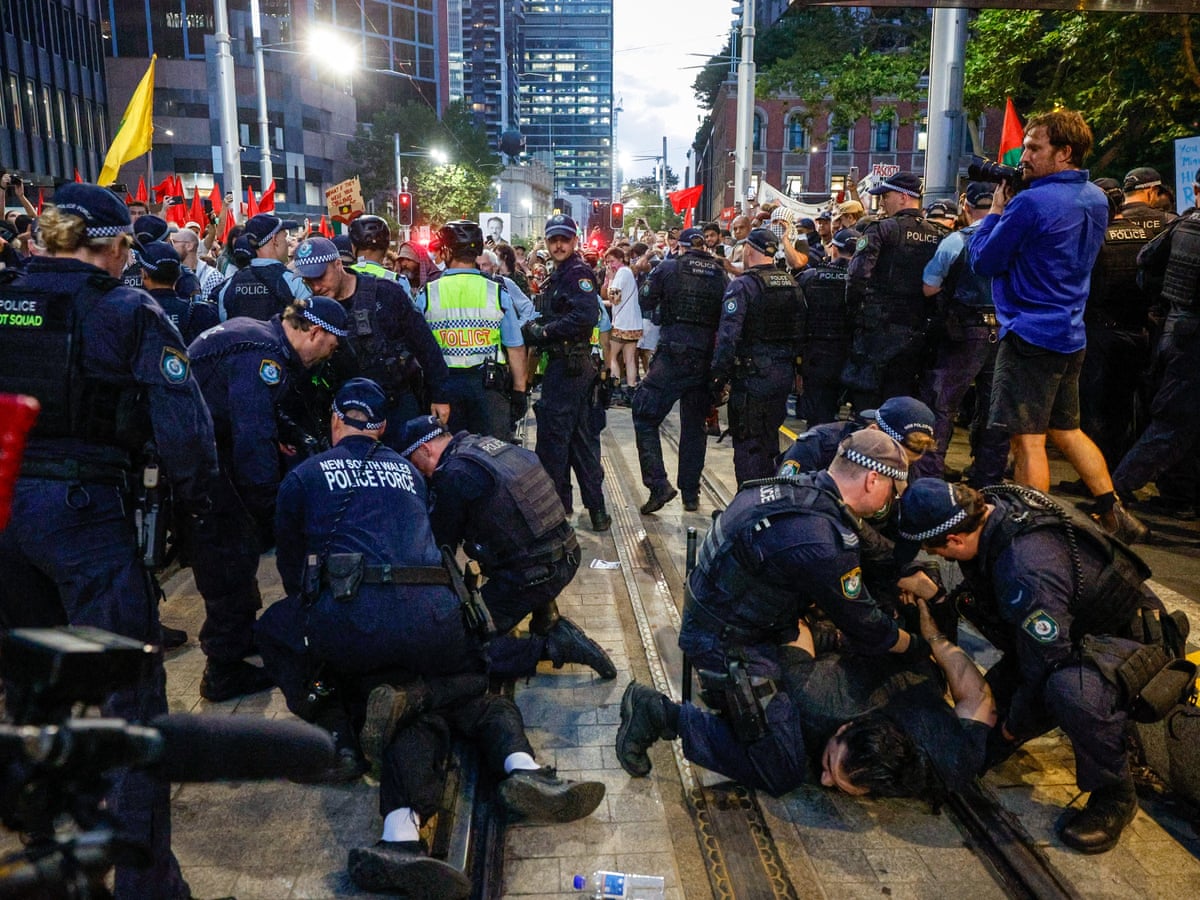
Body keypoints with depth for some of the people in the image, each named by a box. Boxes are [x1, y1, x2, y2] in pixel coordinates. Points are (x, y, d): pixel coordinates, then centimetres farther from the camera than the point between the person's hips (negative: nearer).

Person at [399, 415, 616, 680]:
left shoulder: (452, 475, -12)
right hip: (567, 553, 8)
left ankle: (555, 646, -9)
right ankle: (546, 616, 23)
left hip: (531, 575, -8)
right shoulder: (488, 442, 12)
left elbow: (441, 543, -1)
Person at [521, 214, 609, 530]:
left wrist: (545, 332, -20)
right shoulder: (558, 277, 20)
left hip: (567, 365, -11)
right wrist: (534, 327, -2)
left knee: (552, 436, -7)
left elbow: (586, 314, -26)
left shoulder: (578, 273, -11)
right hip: (568, 365, 11)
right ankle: (596, 509, 21)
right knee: (580, 437, 13)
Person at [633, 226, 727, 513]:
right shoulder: (720, 274, 7)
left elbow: (645, 305, 5)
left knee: (645, 418, 6)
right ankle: (691, 493, 18)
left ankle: (658, 484, -8)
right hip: (706, 358, 4)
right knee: (695, 425, 14)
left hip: (673, 356, -4)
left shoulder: (667, 268, -2)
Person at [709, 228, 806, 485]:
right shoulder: (792, 285, 9)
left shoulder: (742, 285, -13)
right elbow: (800, 331, 12)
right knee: (769, 439, 20)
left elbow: (728, 337, -20)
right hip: (784, 374, 7)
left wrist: (718, 377, -14)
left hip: (752, 376, -7)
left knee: (747, 444, 1)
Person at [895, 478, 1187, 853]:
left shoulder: (1026, 572, -40)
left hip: (1128, 638, -8)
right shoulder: (990, 507, -14)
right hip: (1070, 630, 9)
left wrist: (1015, 727, -13)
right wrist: (933, 593, 1)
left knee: (1069, 689, -39)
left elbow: (1044, 665, -29)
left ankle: (1114, 796, -14)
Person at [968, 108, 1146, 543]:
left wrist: (996, 210, 3)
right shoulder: (1096, 198, 11)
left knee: (1027, 440, -3)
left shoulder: (1031, 202, -17)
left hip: (1030, 334, -9)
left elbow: (984, 261, -10)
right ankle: (1115, 516, 24)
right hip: (1071, 333, 9)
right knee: (1067, 430, 21)